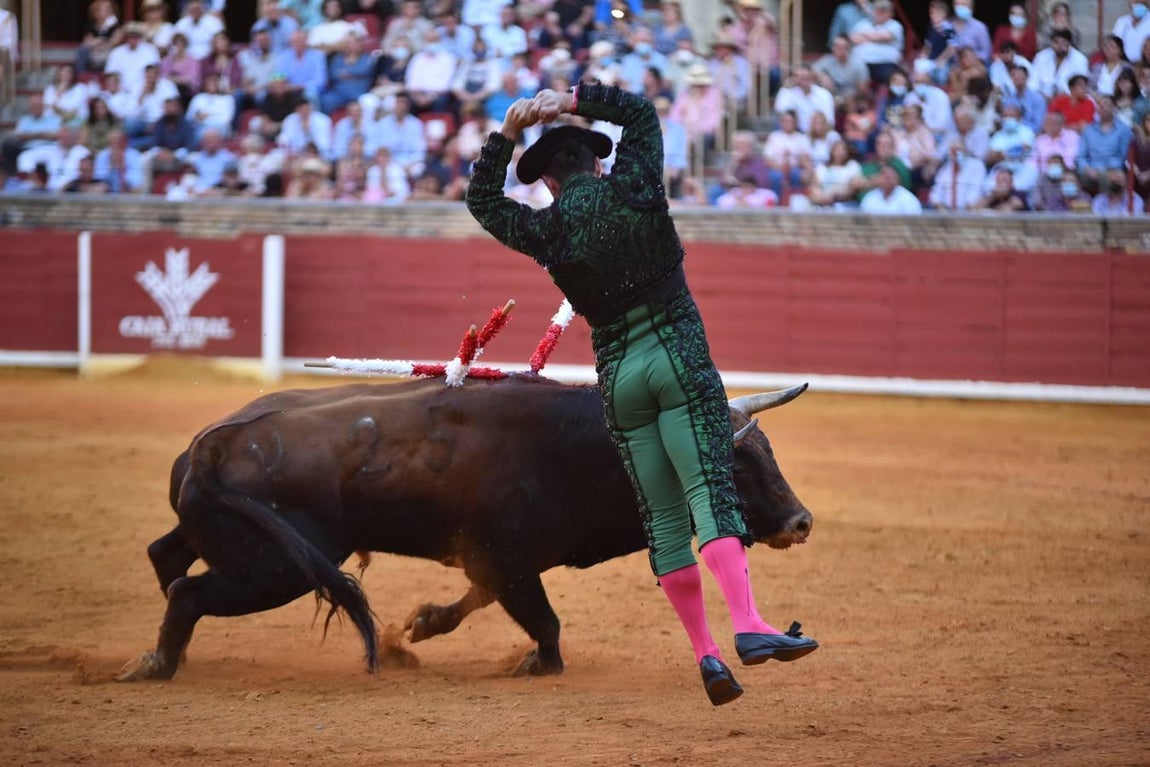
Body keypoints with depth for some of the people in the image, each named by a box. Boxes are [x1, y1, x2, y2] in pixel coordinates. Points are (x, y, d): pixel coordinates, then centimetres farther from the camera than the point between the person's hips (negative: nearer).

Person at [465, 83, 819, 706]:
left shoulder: (547, 230, 1)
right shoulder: (633, 188, -1)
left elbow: (483, 201, 20)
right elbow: (639, 112, 16)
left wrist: (507, 133, 13)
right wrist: (573, 100, 10)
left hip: (618, 373, 2)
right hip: (679, 354, -2)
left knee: (663, 516, 7)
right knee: (710, 491, -11)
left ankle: (705, 652, 5)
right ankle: (748, 626, -27)